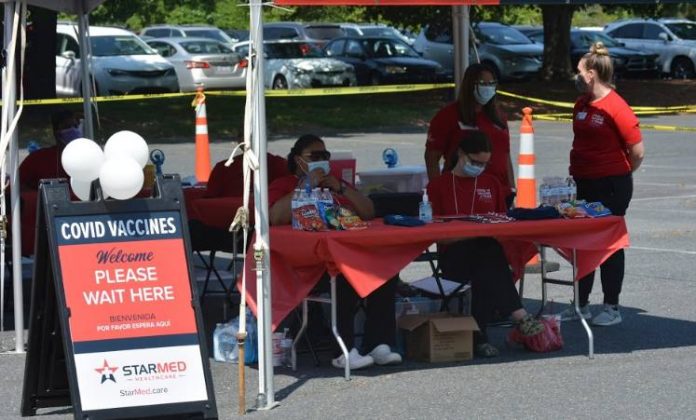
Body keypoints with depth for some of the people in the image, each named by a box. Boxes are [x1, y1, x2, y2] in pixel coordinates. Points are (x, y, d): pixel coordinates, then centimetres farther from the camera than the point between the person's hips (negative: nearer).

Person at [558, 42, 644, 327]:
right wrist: (577, 175, 13)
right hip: (583, 185, 8)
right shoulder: (581, 105, 9)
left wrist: (619, 176, 0)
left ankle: (612, 308, 8)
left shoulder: (616, 108, -16)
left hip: (611, 187, -8)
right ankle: (581, 306, 22)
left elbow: (637, 152, -14)